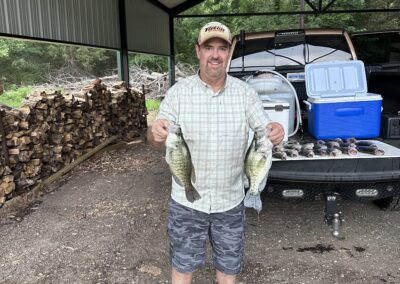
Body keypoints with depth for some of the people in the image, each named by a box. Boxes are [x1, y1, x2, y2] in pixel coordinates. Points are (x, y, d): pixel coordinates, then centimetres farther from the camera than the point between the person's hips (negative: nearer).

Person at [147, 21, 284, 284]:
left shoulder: (246, 92, -3)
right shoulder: (178, 91, -7)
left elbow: (264, 130, -2)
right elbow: (157, 141, -7)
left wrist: (276, 132, -26)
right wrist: (155, 133, -32)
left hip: (230, 202, 1)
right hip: (186, 202, -1)